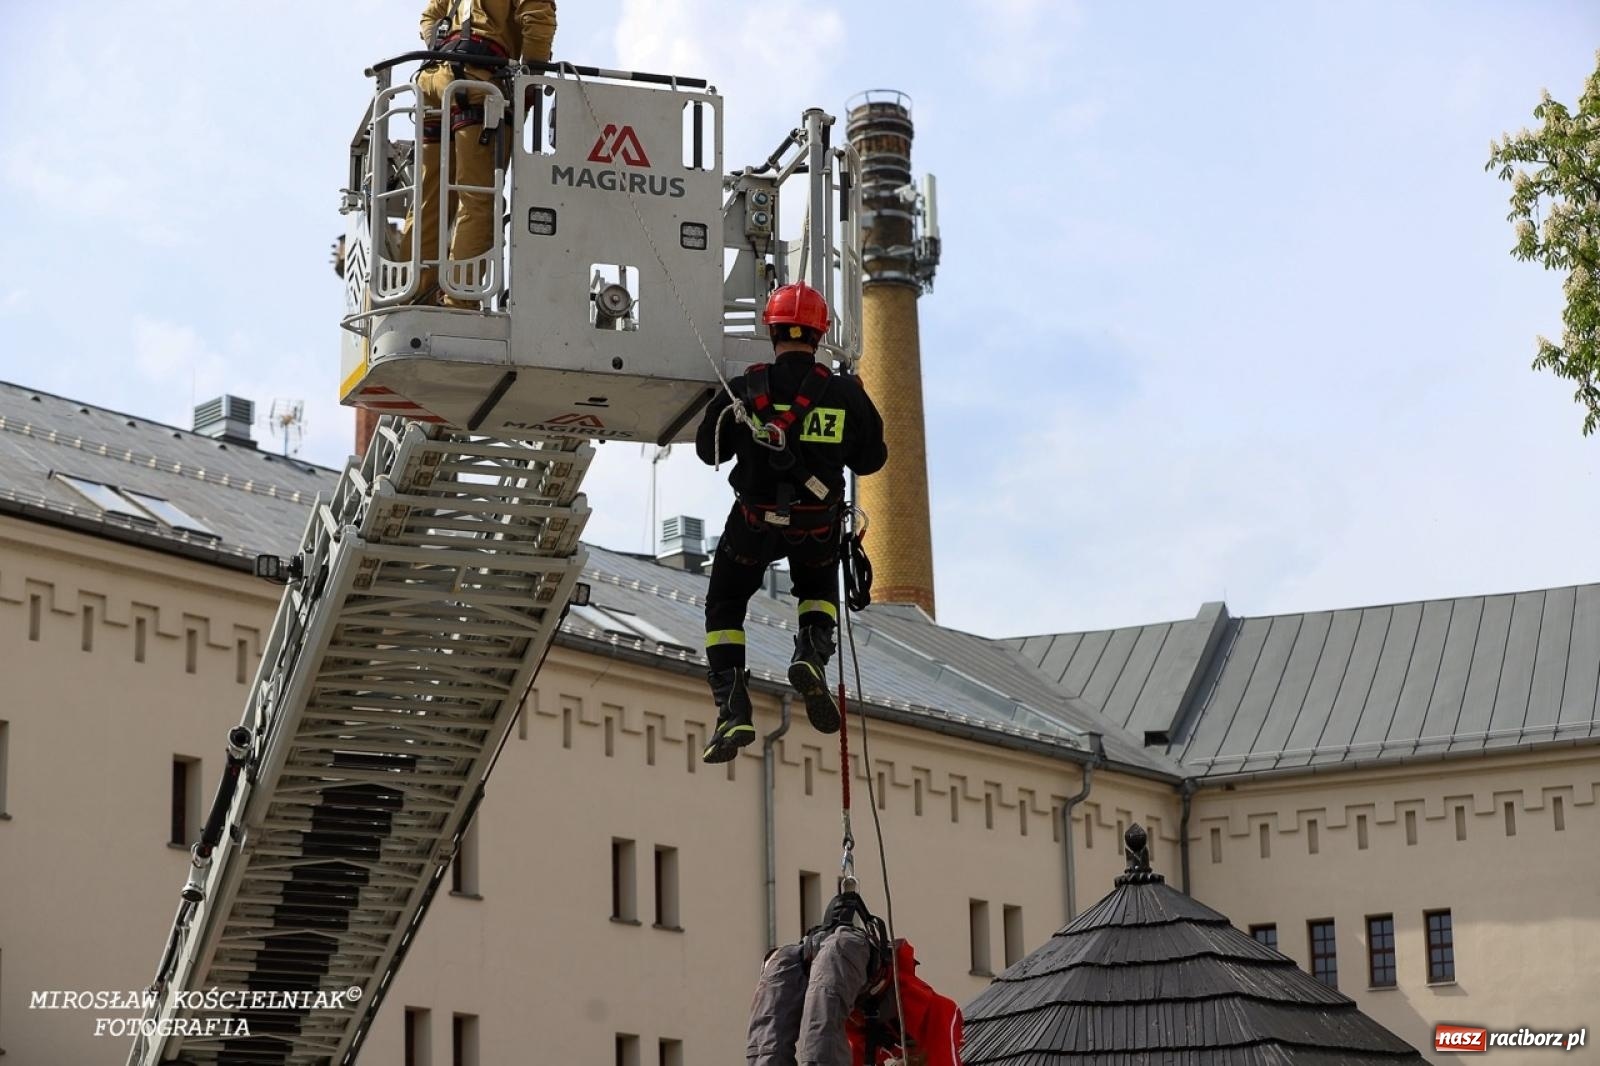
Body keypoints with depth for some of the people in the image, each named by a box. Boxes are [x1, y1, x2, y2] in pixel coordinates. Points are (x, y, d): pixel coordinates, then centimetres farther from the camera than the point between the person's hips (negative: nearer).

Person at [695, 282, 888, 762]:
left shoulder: (745, 390, -11)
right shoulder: (845, 394, -8)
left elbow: (709, 450, 2)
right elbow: (871, 460, 5)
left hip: (754, 523, -1)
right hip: (818, 527, 2)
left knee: (724, 606, 18)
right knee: (819, 588, 31)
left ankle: (732, 710, 0)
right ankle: (813, 653, -1)